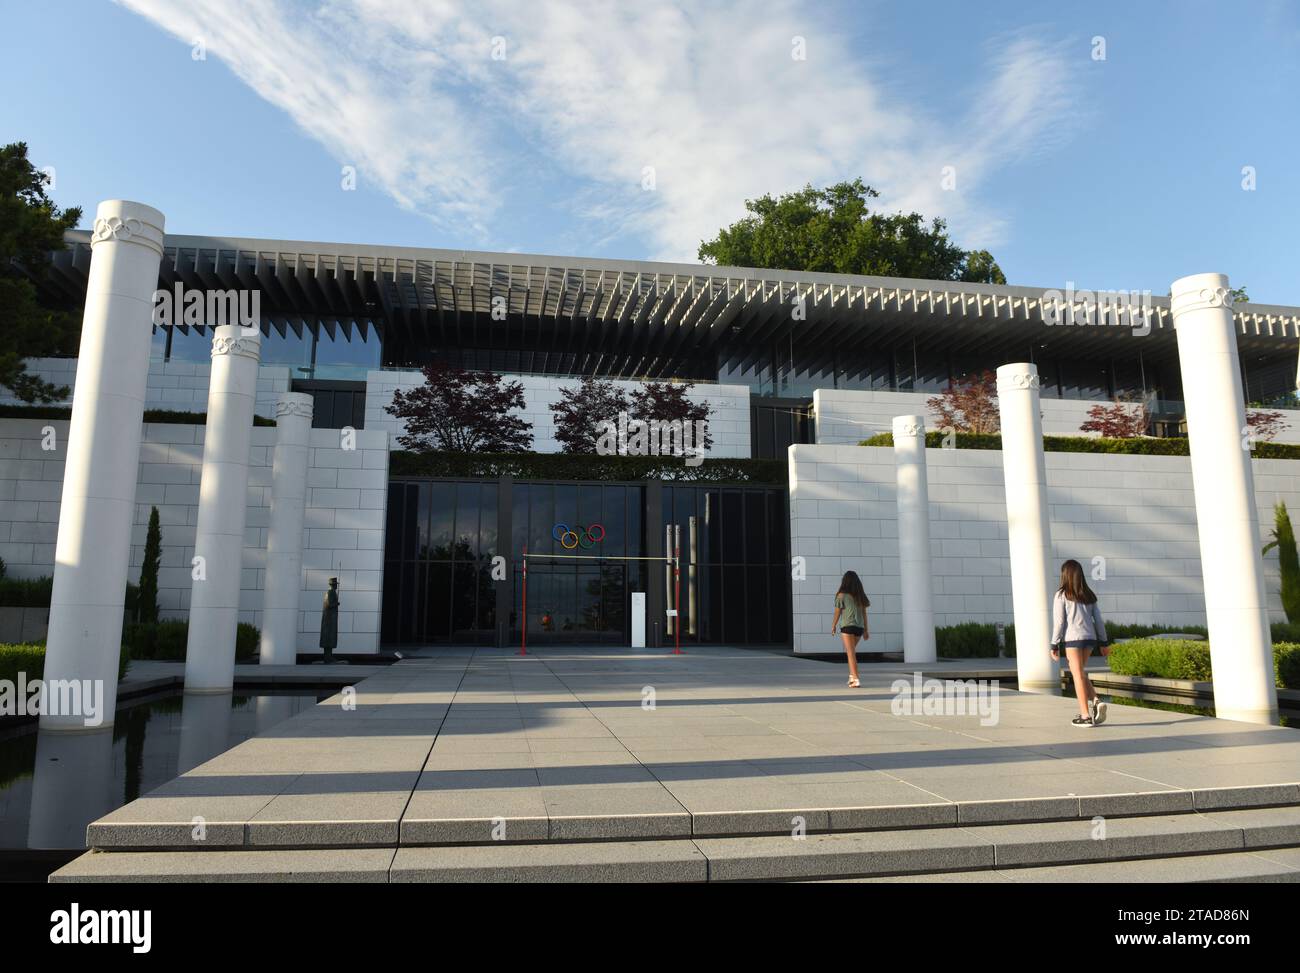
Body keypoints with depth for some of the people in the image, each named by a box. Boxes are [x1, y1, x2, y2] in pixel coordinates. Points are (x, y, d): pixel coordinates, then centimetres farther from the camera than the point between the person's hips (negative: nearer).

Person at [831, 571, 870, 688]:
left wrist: (833, 626, 15)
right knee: (849, 651, 23)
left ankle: (856, 680, -15)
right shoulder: (860, 596, 9)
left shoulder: (841, 595, -4)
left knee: (851, 653, -6)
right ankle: (852, 675, 20)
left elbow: (837, 613, 0)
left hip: (847, 626, -5)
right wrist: (866, 630, 15)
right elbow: (864, 613, 10)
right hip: (859, 627, 5)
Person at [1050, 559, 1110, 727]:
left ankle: (1086, 716, 1)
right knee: (1080, 673, 19)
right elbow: (1098, 620, 12)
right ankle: (1095, 702, 0)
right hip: (1090, 638, 5)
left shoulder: (1062, 595, -3)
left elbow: (1059, 622, -6)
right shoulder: (1089, 595, 12)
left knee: (1078, 675, 0)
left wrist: (1054, 645, -2)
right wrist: (1104, 642, 18)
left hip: (1072, 638, -5)